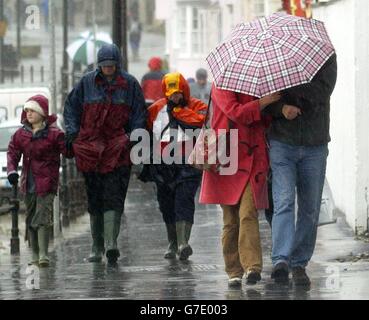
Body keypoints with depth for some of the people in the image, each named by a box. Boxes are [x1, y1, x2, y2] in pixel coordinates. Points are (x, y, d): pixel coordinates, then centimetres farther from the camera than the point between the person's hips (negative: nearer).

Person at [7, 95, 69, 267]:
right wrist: (11, 170, -4)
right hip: (28, 182, 5)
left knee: (43, 217, -14)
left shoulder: (53, 133, -5)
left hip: (46, 182, -5)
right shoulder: (21, 134, 9)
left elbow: (66, 150, -8)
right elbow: (13, 152, 9)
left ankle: (43, 255, -18)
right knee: (30, 219, 10)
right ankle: (35, 255, 19)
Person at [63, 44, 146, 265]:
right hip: (90, 147, 2)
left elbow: (139, 114, 8)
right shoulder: (87, 83, 8)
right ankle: (97, 248, 15)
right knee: (94, 198, 7)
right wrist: (72, 134, 2)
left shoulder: (130, 84, 4)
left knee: (114, 197, -12)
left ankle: (111, 244, -20)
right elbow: (71, 108, 14)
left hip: (118, 149, -2)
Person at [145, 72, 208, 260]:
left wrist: (179, 110, -11)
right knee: (167, 206, 9)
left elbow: (200, 122, -20)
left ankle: (183, 243, -23)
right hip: (163, 166, 4)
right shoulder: (156, 109, 10)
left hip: (188, 165, -4)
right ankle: (173, 244, 20)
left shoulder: (197, 107, 1)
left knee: (184, 201, -15)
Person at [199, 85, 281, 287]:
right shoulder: (221, 87, 2)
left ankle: (252, 266, -24)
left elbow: (266, 120, 14)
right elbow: (237, 113, -14)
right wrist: (266, 101, -15)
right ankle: (234, 271, 11)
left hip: (252, 159, 2)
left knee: (248, 213, -15)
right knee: (230, 219, 3)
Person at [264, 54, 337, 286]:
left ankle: (299, 264, 14)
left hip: (315, 147, 1)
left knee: (310, 209, 5)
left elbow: (321, 91, -15)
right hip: (282, 143, -1)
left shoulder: (326, 56, 1)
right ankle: (281, 260, -21)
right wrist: (281, 107, -21)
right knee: (284, 202, -15)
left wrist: (286, 92, -17)